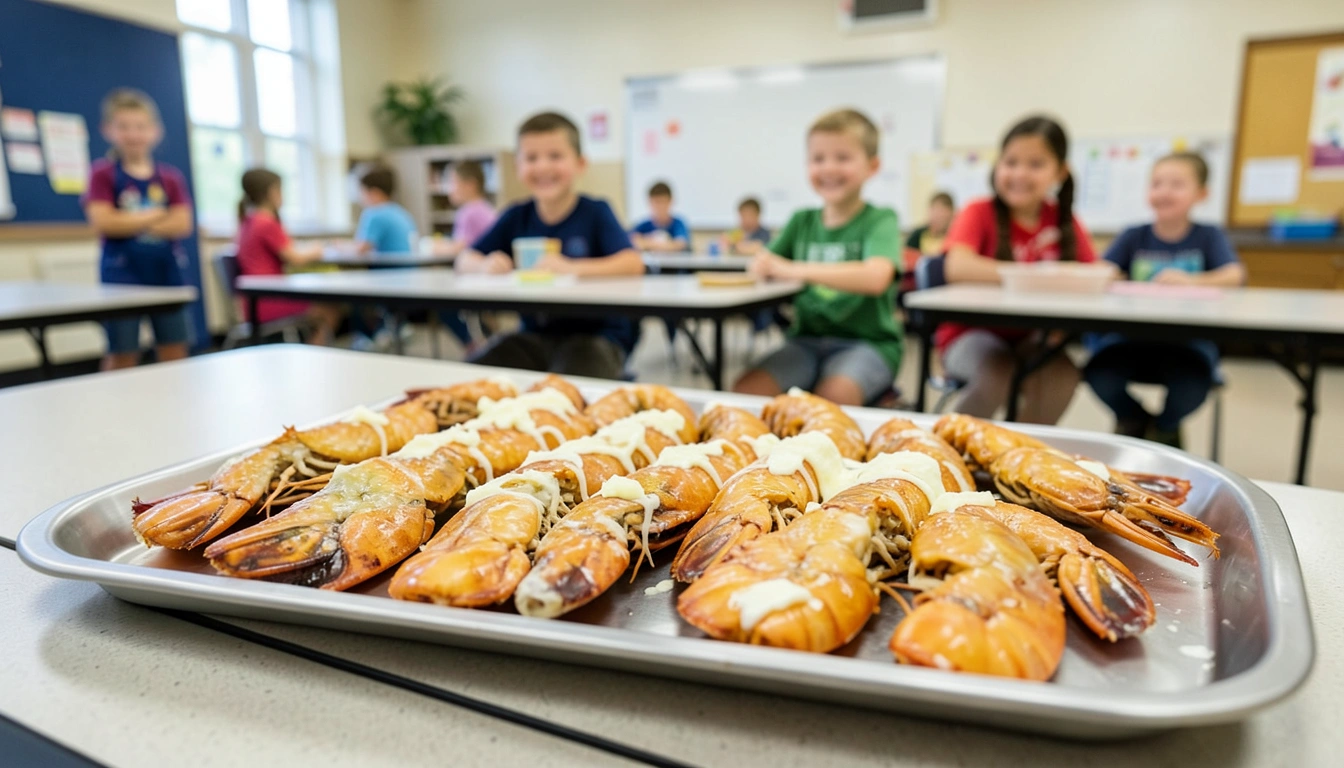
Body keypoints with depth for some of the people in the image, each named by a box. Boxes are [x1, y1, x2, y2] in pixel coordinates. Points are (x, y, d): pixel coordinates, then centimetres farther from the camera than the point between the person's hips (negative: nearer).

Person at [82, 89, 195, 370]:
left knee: (175, 354, 6)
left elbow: (183, 224, -5)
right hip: (122, 273, -2)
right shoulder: (103, 174, 1)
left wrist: (130, 223, -12)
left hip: (166, 271, 2)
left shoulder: (170, 177, 7)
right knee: (122, 356, 3)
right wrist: (155, 216, -8)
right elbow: (103, 222, -11)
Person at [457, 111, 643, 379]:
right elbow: (464, 260, 12)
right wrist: (486, 265, -12)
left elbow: (634, 263, -20)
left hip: (594, 334, -4)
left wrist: (571, 268, -33)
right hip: (536, 336, 4)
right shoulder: (516, 217, 8)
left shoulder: (595, 212, -4)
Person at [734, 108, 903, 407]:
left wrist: (794, 270, -30)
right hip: (807, 340, 4)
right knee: (746, 390, -21)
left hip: (867, 343, -4)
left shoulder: (880, 220, -3)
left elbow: (876, 278, -23)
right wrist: (762, 265, -16)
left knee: (833, 395, -34)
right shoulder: (801, 221, 12)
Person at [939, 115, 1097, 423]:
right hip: (972, 332, -4)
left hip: (1030, 337, 4)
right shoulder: (980, 213, -9)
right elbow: (957, 267, -28)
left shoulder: (1065, 222, 4)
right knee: (999, 376, -31)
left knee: (1063, 375, -24)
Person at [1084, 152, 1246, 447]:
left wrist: (1190, 281, -29)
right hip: (1133, 340, 1)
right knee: (1099, 374, -28)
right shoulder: (1133, 237, 9)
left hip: (1187, 341, -1)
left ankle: (1166, 427, 10)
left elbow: (1235, 275, -10)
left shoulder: (1208, 236, 7)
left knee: (1192, 383, -31)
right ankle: (1134, 419, 11)